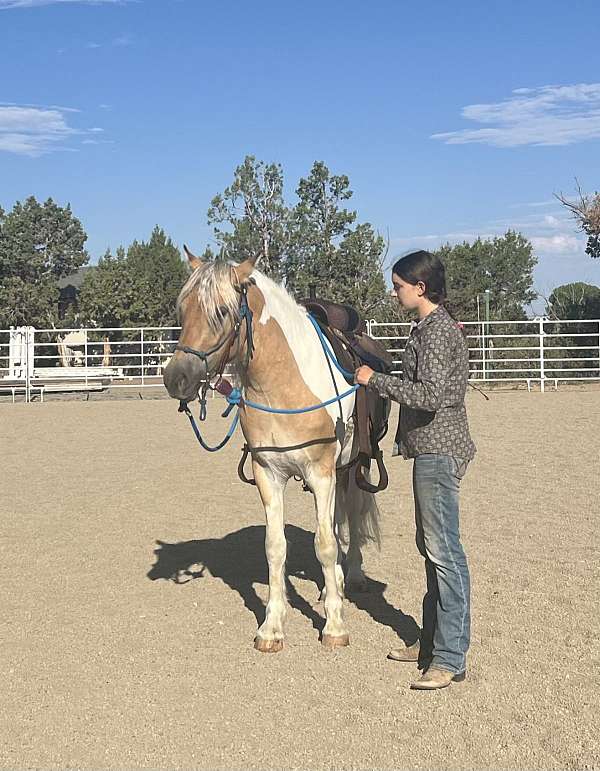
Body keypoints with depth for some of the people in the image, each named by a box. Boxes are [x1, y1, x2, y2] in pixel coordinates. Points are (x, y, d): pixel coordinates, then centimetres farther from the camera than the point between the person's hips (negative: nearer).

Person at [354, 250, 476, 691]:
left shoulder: (439, 330, -17)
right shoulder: (427, 326, 15)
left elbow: (430, 394, -27)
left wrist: (376, 380, -18)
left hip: (438, 451, -11)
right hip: (430, 450, 11)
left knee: (444, 551, -7)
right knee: (431, 547, 17)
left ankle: (451, 658, -2)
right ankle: (433, 640, 28)